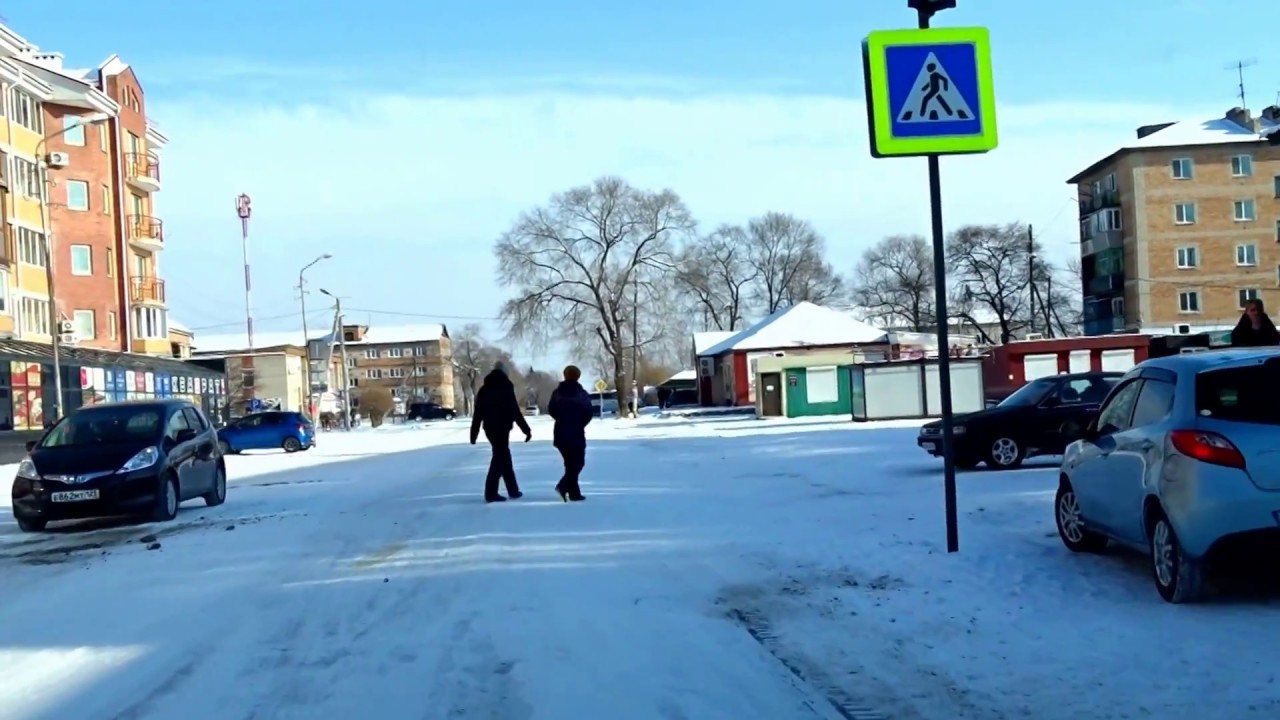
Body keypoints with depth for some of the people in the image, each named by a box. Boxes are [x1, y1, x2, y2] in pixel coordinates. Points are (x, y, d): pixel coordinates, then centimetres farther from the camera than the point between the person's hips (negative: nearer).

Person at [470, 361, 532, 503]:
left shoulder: (484, 389, 10)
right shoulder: (506, 388, -7)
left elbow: (477, 414, 9)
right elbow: (515, 411, -12)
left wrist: (474, 433, 12)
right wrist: (527, 430, -8)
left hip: (489, 428, 7)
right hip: (502, 428, -7)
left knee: (504, 457, 17)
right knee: (500, 458, -4)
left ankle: (513, 490, 23)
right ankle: (491, 493, -10)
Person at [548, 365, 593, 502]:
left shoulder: (557, 392, 5)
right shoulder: (581, 393, -5)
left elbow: (551, 410, 2)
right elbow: (589, 412, -8)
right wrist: (580, 423, 8)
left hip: (561, 432, 5)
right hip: (576, 433, -4)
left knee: (571, 463, 13)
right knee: (577, 463, -1)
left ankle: (574, 492, 9)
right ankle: (563, 486, -20)